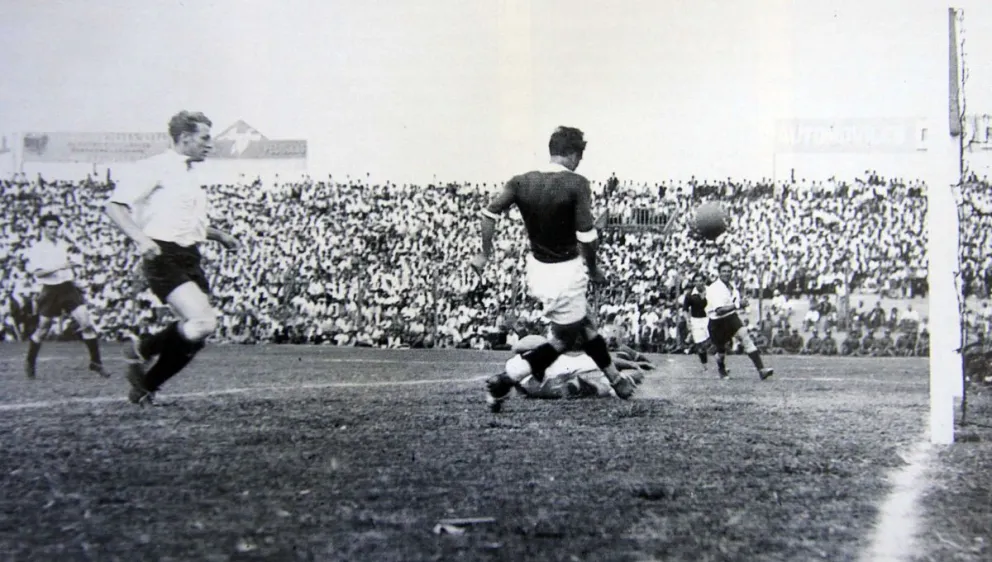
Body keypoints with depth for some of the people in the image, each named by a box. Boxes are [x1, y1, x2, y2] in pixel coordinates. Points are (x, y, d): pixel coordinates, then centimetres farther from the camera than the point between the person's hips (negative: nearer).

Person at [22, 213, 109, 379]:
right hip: (50, 291, -3)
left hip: (68, 287, 3)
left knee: (86, 323, -11)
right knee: (42, 331, 6)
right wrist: (58, 267, -23)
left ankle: (96, 362, -6)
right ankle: (30, 363, 28)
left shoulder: (63, 244, 10)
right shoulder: (36, 249, -5)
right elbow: (37, 272, -16)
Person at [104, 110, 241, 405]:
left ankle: (146, 385, 20)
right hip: (164, 257, -9)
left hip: (190, 259, 9)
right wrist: (140, 238, -27)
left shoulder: (190, 174, 21)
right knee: (204, 322, -23)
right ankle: (141, 351, 1)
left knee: (196, 332, 3)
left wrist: (220, 235, 21)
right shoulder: (155, 168, -6)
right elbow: (114, 205, -13)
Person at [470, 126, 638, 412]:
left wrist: (484, 254, 5)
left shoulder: (522, 182, -2)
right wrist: (593, 270, -6)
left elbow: (489, 212, -6)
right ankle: (501, 383, 2)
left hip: (536, 268, 7)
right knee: (562, 340, 9)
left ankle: (616, 378, 40)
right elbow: (586, 235, -22)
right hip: (565, 272, -7)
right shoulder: (576, 185, -18)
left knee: (584, 325, 23)